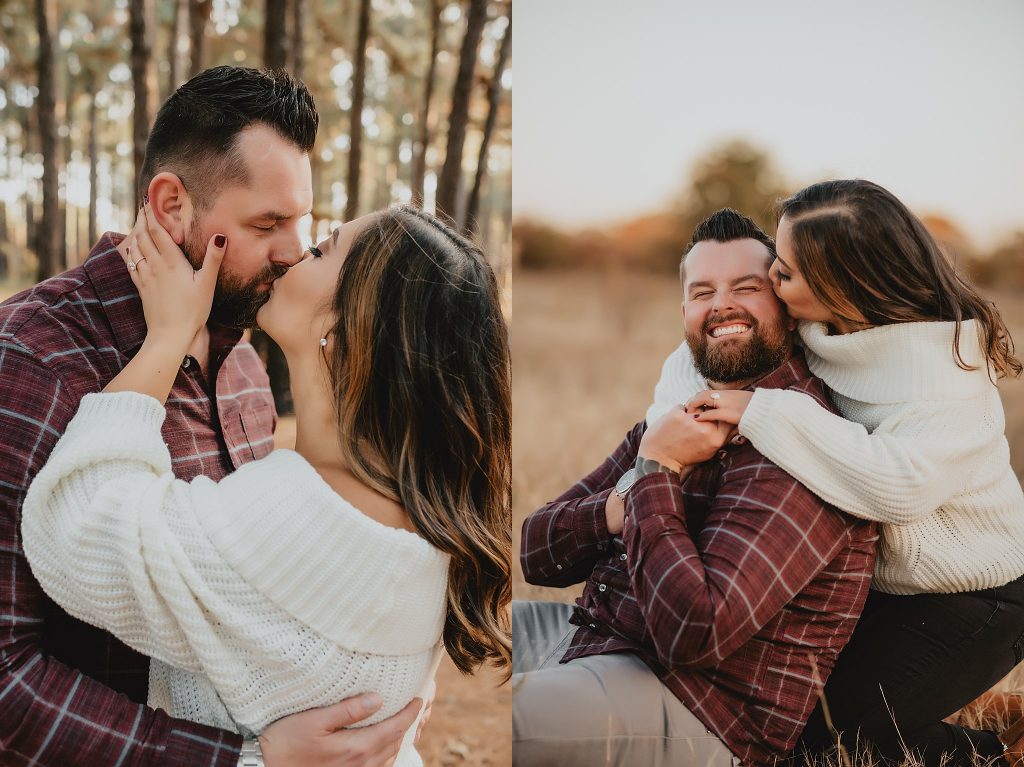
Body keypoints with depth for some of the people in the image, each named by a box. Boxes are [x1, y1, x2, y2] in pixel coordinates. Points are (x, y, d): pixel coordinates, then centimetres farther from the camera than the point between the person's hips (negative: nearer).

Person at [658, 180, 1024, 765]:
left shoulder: (947, 370, -27)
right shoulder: (815, 329, -7)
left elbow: (898, 482, -44)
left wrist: (764, 411, -40)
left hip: (970, 601, -8)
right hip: (865, 579, 8)